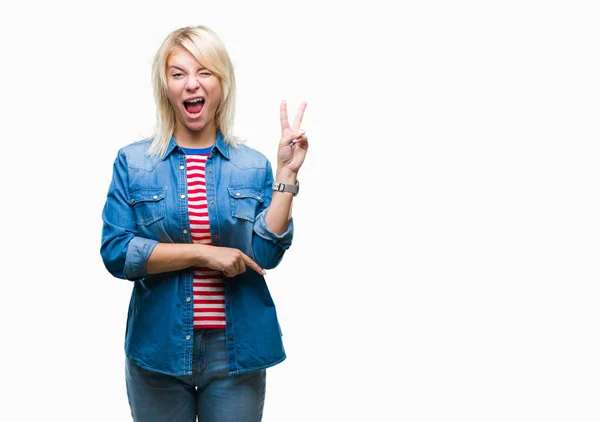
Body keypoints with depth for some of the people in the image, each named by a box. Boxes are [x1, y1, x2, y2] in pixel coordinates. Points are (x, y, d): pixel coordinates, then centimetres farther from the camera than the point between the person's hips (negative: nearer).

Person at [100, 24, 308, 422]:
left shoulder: (254, 165, 1)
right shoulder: (132, 161, -1)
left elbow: (265, 256, -6)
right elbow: (116, 252, -8)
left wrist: (286, 173, -11)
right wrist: (203, 254, -15)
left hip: (237, 351, 1)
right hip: (158, 348, 0)